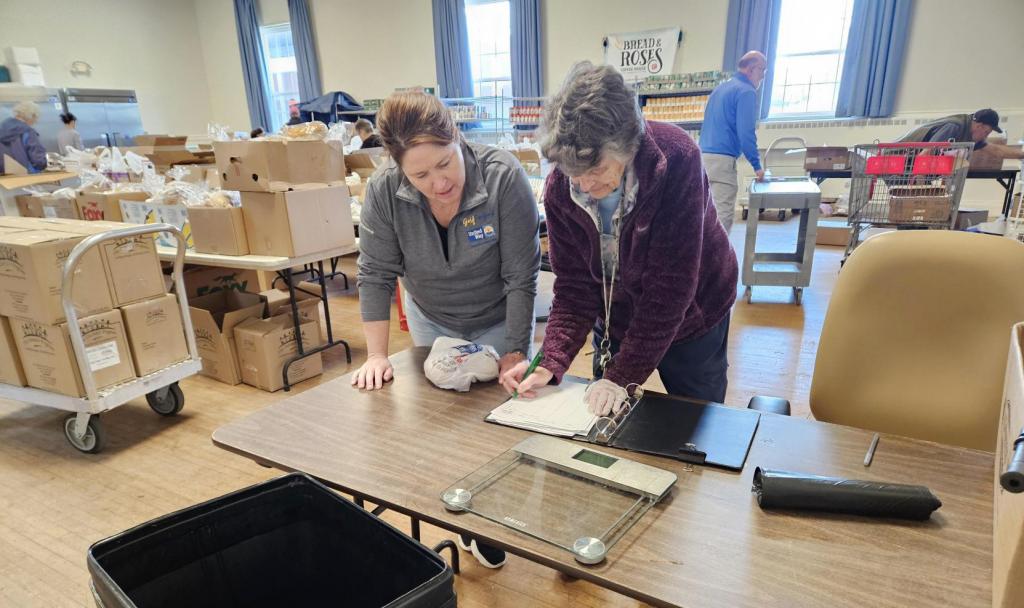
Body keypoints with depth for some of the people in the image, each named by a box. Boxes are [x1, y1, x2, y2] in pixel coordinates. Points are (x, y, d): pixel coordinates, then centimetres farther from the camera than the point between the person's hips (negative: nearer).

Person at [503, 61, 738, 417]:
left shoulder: (676, 161, -31)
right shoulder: (559, 188, -19)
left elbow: (669, 285, -29)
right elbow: (573, 286, -14)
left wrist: (624, 374, -28)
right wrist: (551, 363, -27)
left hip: (690, 317, -2)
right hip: (617, 320, 3)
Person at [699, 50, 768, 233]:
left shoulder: (720, 88, 22)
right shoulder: (746, 91, -6)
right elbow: (746, 132, -13)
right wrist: (757, 165, -7)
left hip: (703, 156, 9)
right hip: (722, 160, -9)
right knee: (723, 216, -8)